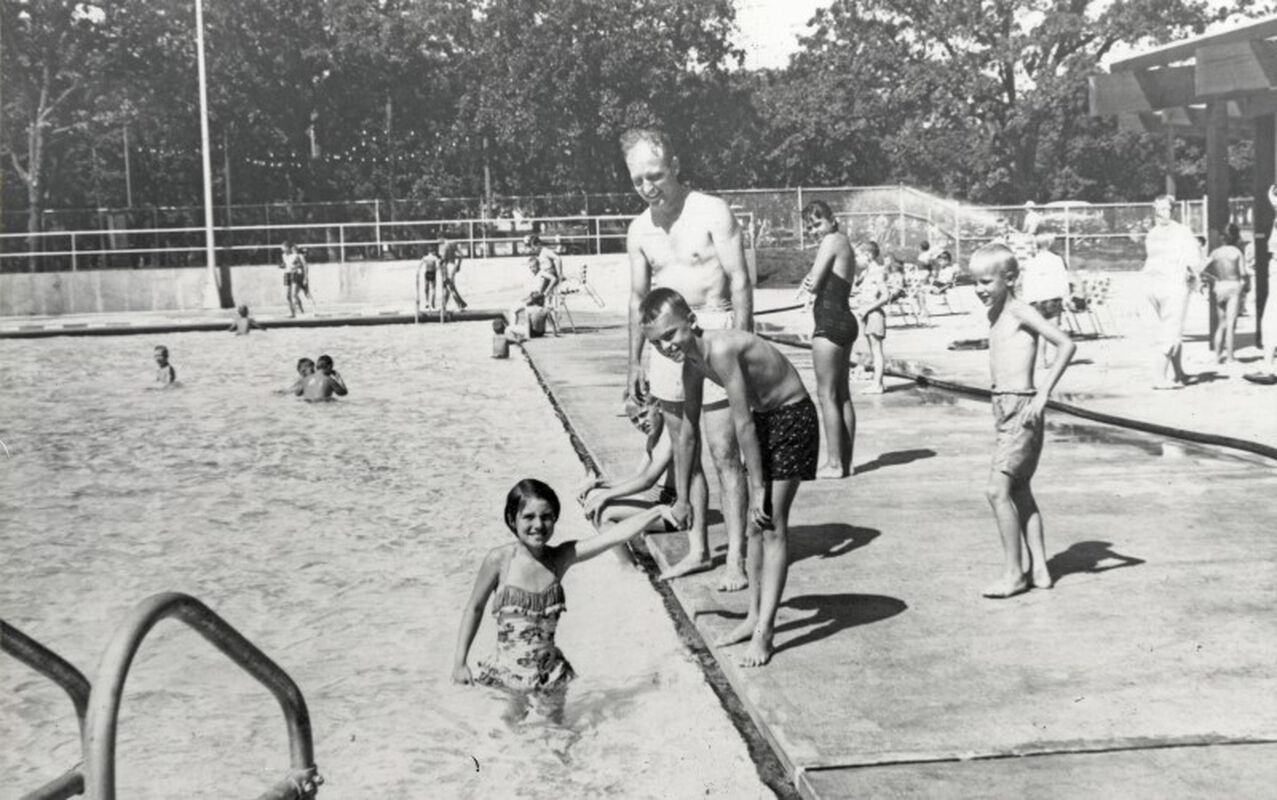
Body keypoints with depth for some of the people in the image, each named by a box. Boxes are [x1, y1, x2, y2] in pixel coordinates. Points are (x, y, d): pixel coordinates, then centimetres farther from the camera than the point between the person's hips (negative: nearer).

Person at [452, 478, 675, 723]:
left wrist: (657, 511, -24)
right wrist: (459, 662, 2)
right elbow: (474, 609, 2)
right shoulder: (499, 560, -10)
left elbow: (614, 536, -14)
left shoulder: (560, 558, -4)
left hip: (549, 673, 3)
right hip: (508, 672, -2)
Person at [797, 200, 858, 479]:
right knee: (842, 395, 12)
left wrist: (809, 282, 7)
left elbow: (813, 284, -13)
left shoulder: (832, 241, -11)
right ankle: (845, 461, 16)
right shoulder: (844, 243, 18)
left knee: (827, 395, -5)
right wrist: (811, 282, -6)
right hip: (845, 321, 10)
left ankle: (834, 463, -4)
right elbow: (818, 282, 13)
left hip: (830, 324, -10)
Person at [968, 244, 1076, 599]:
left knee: (997, 489, -13)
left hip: (1022, 409, -10)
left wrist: (1043, 394, -21)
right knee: (1019, 491, 12)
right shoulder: (995, 315, 13)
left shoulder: (1020, 311, -11)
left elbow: (1066, 344, -20)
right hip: (1004, 408, 10)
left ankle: (1013, 573, -5)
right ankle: (1038, 569, 19)